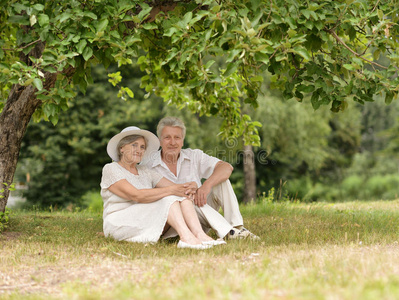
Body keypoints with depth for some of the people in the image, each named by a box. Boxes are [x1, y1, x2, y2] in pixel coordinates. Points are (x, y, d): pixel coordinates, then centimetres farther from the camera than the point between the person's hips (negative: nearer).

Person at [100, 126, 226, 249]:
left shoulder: (145, 172, 17)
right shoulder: (111, 169, -5)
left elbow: (176, 187, 4)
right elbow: (136, 195, -21)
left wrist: (190, 186, -20)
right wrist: (170, 190, -26)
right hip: (120, 225, -7)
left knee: (181, 194, -14)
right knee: (168, 198, -23)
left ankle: (199, 235, -33)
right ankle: (186, 237, -43)